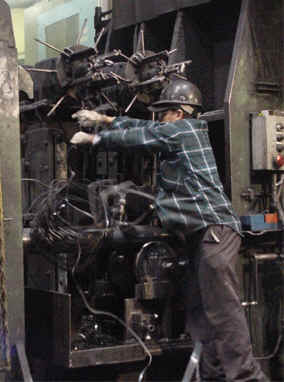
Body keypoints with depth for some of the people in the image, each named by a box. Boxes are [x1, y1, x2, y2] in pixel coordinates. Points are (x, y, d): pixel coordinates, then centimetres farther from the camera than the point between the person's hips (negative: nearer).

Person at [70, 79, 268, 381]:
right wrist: (103, 119, 32)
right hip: (203, 234, 10)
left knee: (222, 309, -14)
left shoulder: (180, 129, -4)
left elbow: (131, 137, 2)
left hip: (215, 229, -10)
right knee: (200, 310, 10)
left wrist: (91, 139, 15)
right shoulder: (186, 131, 23)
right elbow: (143, 127, 31)